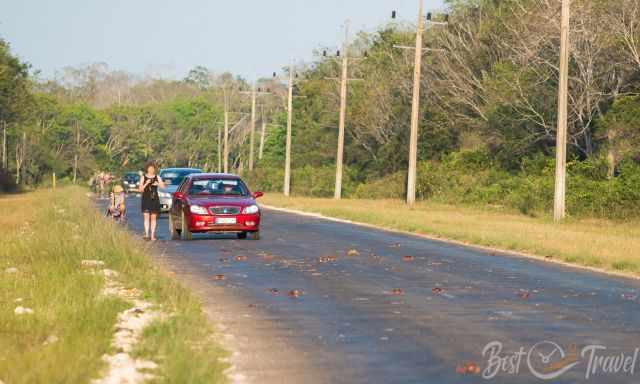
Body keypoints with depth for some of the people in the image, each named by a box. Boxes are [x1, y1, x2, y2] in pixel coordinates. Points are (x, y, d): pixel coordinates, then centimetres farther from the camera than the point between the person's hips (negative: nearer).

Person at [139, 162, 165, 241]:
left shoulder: (157, 177, 9)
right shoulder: (143, 177, 5)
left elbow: (163, 186, 2)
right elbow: (140, 190, 1)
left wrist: (157, 184, -18)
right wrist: (146, 184, -15)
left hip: (155, 199, 2)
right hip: (146, 199, -2)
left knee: (153, 217, 1)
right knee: (146, 216, -12)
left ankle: (152, 235, 4)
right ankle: (147, 234, -20)